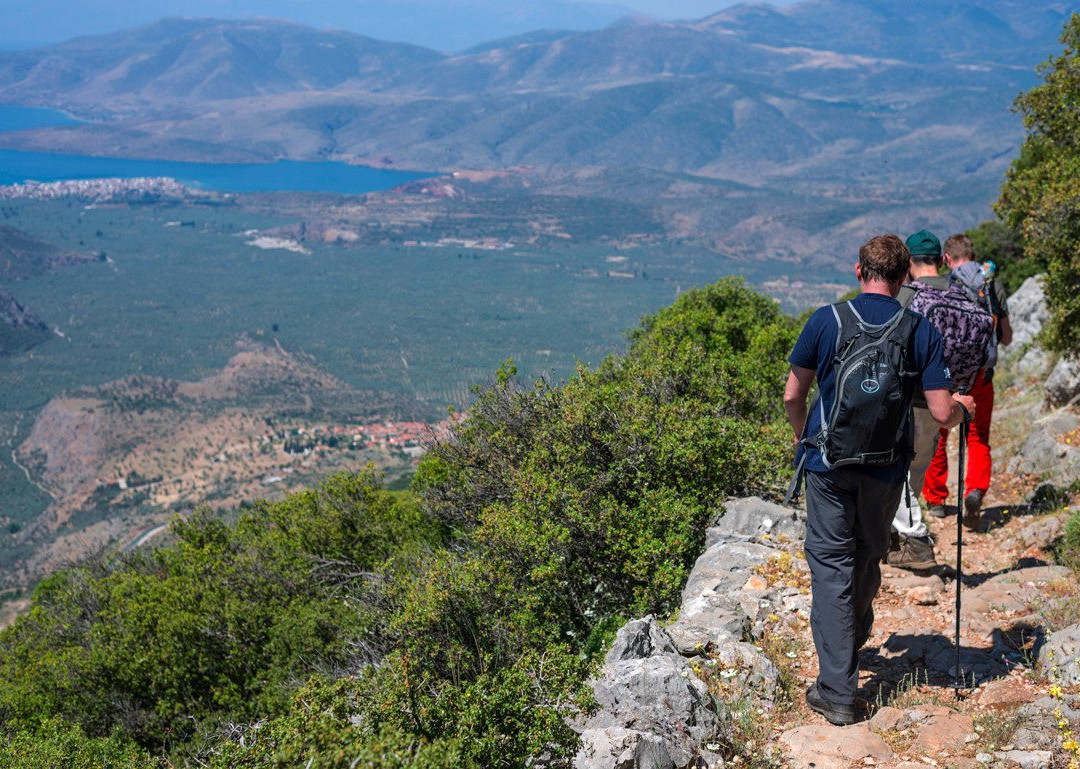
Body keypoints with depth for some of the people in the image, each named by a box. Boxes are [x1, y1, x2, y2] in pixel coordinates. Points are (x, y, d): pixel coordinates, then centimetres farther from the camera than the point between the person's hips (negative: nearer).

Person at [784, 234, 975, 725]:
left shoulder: (826, 321, -7)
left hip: (828, 462, -1)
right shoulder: (922, 332, -5)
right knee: (867, 560, 21)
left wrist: (804, 439, 18)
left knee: (831, 565, 3)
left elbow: (792, 396, -2)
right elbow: (942, 414, -8)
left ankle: (837, 690, -1)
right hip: (885, 469, 2)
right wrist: (962, 405, 16)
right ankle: (851, 646, 44)